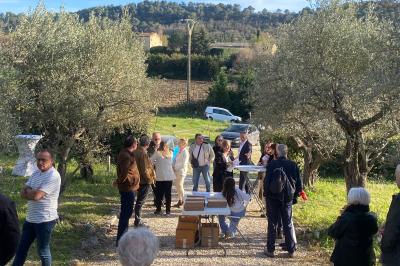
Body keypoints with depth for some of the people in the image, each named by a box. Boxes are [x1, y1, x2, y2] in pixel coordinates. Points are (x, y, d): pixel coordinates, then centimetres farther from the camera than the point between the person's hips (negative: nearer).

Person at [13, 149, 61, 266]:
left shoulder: (53, 176, -19)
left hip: (45, 220, -8)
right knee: (21, 248, 16)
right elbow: (23, 193, 5)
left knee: (43, 251, 6)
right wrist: (33, 192, -14)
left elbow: (36, 196, -24)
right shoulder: (36, 173, 9)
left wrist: (28, 191, -4)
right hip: (30, 218, 8)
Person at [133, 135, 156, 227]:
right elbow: (145, 170, -22)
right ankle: (137, 222, 4)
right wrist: (150, 179, -10)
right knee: (140, 201, -2)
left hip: (138, 180, 9)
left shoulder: (135, 152, 5)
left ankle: (138, 220, 26)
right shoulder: (143, 154, -21)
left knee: (139, 200, 18)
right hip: (144, 181, -9)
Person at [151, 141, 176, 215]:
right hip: (169, 176, 2)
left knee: (159, 194, 6)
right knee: (168, 194, 7)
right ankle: (168, 210, 10)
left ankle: (158, 209, 8)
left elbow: (150, 161, 2)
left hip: (160, 177, -2)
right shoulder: (170, 154, 0)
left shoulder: (157, 153, -5)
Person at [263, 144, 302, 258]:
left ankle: (270, 249, 11)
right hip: (287, 198, 2)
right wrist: (295, 195, 11)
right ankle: (291, 250, 15)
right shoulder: (293, 165, -4)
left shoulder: (272, 164, -13)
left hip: (273, 197, -2)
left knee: (272, 224, 7)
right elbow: (299, 184, 0)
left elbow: (267, 181, -12)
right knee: (288, 224, 12)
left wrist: (266, 193, 2)